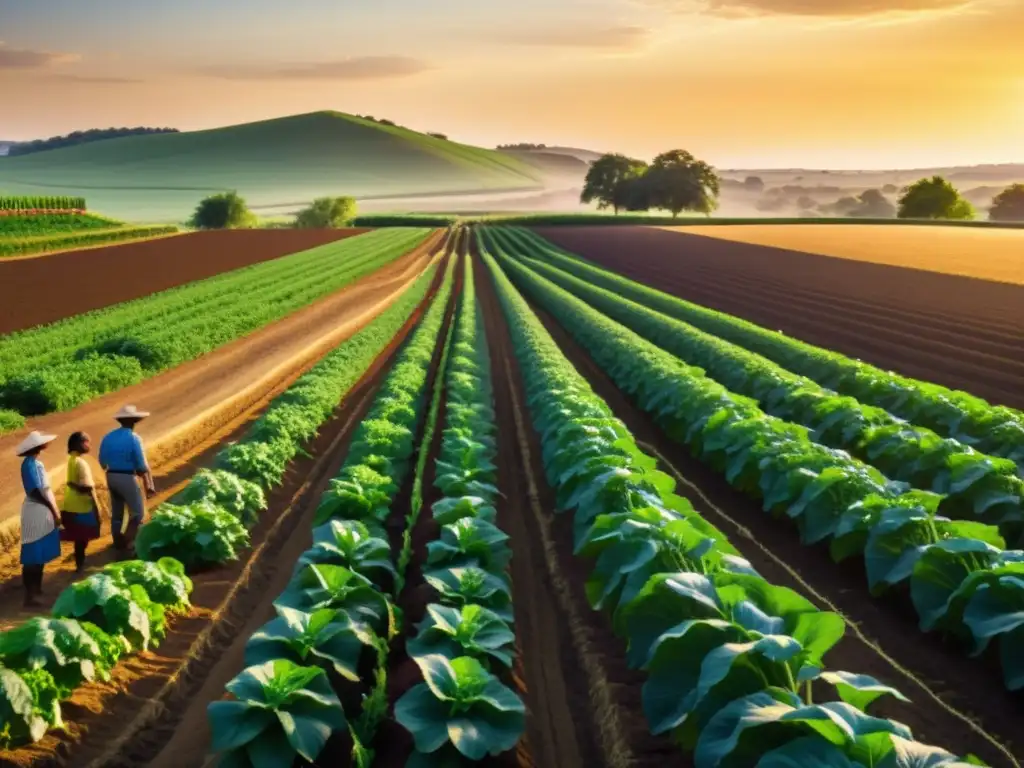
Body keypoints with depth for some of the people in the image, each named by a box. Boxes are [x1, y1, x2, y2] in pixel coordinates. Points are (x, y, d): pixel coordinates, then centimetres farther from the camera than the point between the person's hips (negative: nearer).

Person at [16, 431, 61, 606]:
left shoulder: (36, 462, 11)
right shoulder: (30, 464, -17)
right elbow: (36, 492, -19)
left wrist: (54, 510, 14)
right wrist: (54, 510, -14)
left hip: (42, 512, 9)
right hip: (36, 512, -9)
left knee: (41, 554, 17)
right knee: (33, 555, -6)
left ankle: (37, 588, 27)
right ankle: (30, 594, -4)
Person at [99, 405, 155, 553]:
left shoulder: (108, 437, 4)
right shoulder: (134, 438, -14)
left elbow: (102, 461, 12)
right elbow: (142, 465, -14)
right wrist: (148, 484, -4)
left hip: (111, 477, 7)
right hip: (127, 478, -7)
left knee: (116, 512, 17)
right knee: (137, 513, 4)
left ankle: (118, 543, 25)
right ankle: (127, 542, -3)